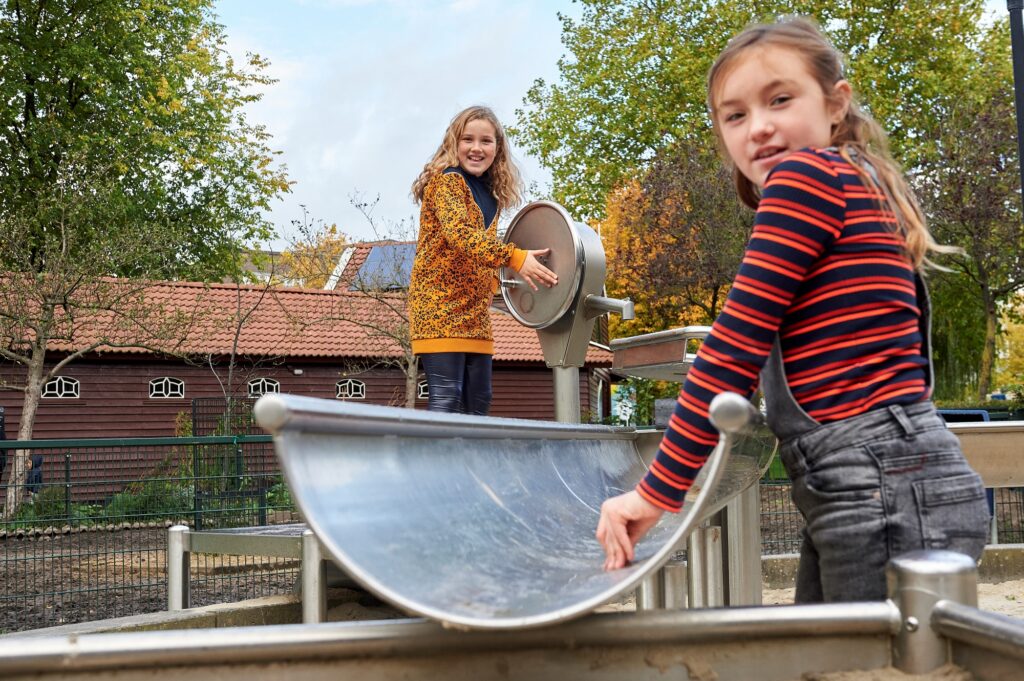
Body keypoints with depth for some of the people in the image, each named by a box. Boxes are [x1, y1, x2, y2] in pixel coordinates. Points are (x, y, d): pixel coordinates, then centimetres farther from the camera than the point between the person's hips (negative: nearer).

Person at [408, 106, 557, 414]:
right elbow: (459, 233, -25)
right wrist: (513, 257, -36)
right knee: (446, 400, -14)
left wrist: (493, 278, 2)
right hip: (439, 302, -8)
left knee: (478, 401, 7)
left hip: (475, 309, 8)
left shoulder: (491, 195, 15)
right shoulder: (447, 181, -8)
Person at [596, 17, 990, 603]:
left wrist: (658, 492, -11)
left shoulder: (807, 173, -8)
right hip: (867, 494, 10)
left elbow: (736, 345, -14)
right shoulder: (865, 192, 20)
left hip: (885, 490, -10)